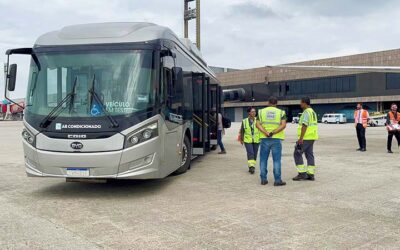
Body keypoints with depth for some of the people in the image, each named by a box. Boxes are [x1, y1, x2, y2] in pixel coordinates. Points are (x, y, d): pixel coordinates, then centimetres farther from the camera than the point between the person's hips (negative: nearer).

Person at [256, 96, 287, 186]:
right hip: (276, 139, -1)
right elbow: (283, 125, -11)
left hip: (265, 139, 1)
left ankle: (263, 179, 10)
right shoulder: (281, 112, 4)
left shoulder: (261, 111, 7)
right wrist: (273, 133, -15)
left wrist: (266, 133, -15)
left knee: (263, 159, 8)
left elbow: (258, 125, -6)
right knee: (277, 160, 1)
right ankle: (277, 180, 0)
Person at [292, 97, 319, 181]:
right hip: (311, 137, 10)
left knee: (297, 154, -4)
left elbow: (304, 125, -23)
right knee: (309, 155, 9)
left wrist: (301, 138, -25)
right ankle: (311, 174, 9)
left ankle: (302, 173, -5)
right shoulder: (312, 112, 17)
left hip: (305, 138, -10)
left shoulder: (306, 112, -15)